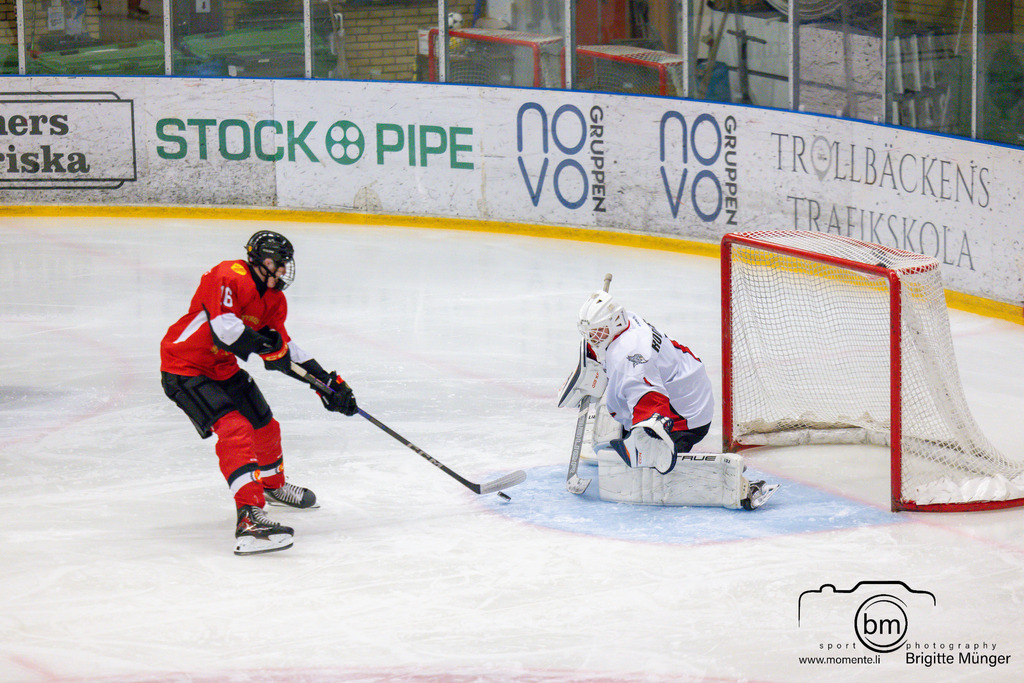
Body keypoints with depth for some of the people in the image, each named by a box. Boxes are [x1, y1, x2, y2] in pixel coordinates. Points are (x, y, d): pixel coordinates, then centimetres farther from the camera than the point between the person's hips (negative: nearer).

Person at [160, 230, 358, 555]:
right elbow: (225, 327, -35)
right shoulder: (229, 278, -24)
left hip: (223, 366, 10)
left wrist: (326, 381, 4)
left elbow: (284, 347, 11)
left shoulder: (273, 299, 6)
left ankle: (272, 485, 51)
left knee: (264, 424, 20)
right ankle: (249, 518, -36)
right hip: (184, 367, -10)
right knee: (234, 430, -25)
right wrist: (267, 346, -25)